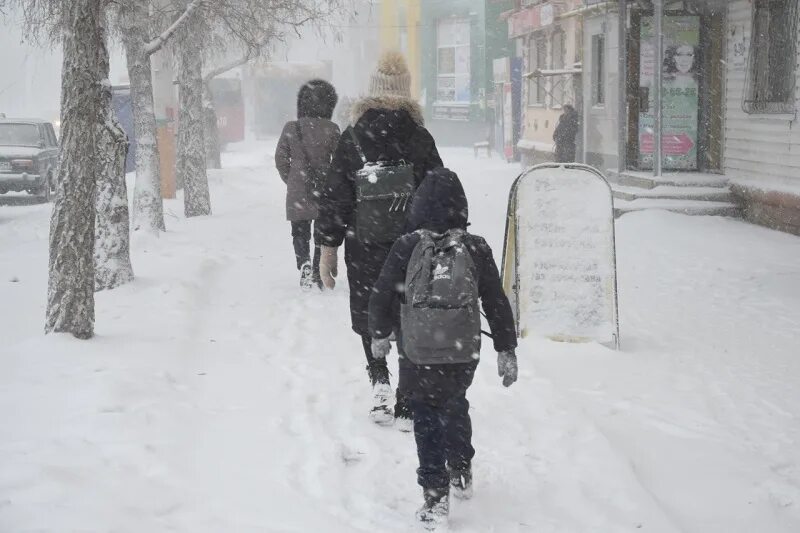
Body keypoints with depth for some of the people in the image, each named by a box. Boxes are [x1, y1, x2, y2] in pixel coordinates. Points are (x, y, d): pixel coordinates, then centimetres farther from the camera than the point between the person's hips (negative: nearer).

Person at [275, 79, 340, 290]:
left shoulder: (291, 128, -5)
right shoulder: (331, 130, -9)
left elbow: (281, 159, 1)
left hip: (297, 193, 1)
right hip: (324, 192, -1)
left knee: (300, 232, 13)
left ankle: (304, 262, -11)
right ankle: (318, 273, 9)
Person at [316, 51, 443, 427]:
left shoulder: (352, 138, -1)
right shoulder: (420, 138, -1)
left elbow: (334, 196, -1)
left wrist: (328, 248, 5)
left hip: (364, 247, 0)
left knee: (369, 316, 16)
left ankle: (379, 379, -4)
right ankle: (408, 407, 9)